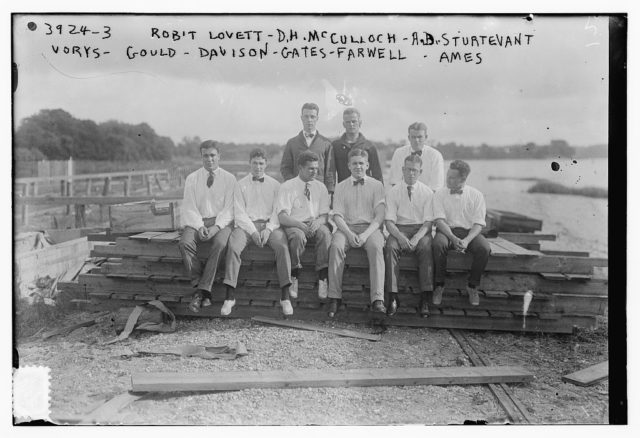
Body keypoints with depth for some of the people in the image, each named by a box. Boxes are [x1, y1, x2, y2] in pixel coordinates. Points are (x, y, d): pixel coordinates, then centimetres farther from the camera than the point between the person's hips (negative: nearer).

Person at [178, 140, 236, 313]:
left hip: (221, 221, -1)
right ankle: (198, 285, -22)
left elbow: (229, 208, 0)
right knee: (185, 242, -30)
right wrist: (199, 226, -14)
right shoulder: (192, 179, 11)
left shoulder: (229, 179, 8)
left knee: (220, 243, -34)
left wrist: (216, 227, -16)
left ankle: (202, 290, -28)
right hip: (197, 221, 2)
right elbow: (189, 207, 4)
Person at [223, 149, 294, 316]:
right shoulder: (241, 185, 12)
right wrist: (253, 231, -12)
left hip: (270, 224, 0)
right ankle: (230, 298, -27)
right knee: (233, 246, -31)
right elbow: (239, 213, 2)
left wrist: (268, 229, -12)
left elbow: (277, 211, 6)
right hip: (246, 224, 0)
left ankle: (285, 297, -29)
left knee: (282, 246, -31)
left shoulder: (275, 185, 14)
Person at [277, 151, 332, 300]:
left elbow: (324, 215, 8)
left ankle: (322, 279, -30)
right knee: (298, 235, -38)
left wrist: (318, 221, -18)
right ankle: (294, 279, -21)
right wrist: (300, 224, -27)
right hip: (294, 225, -2)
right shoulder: (287, 187, 1)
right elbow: (282, 217, -9)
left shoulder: (321, 187, 12)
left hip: (315, 224, 3)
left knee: (325, 233, -32)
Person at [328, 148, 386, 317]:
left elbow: (380, 216, 2)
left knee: (376, 246, -34)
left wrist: (365, 234, -15)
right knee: (336, 246, -31)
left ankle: (377, 300, -38)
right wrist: (349, 233, -14)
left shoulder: (377, 185, 12)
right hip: (347, 227, 1)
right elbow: (337, 215, 6)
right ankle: (335, 297, -28)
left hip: (370, 227, -1)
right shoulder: (340, 187, 16)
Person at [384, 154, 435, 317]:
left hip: (421, 229, 0)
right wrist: (400, 236, -21)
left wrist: (416, 238, -20)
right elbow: (389, 221, -1)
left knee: (426, 248, -33)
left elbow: (428, 221, -1)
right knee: (390, 247, -32)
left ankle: (425, 299, -31)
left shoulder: (427, 192, 6)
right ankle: (393, 298, -29)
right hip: (399, 228, 0)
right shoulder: (393, 192, 6)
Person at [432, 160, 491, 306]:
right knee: (438, 244, -35)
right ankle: (439, 285, -17)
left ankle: (472, 286, -7)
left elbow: (478, 224, -4)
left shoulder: (476, 195, 2)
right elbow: (440, 221, -8)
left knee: (484, 249, -30)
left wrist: (466, 240, -22)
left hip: (469, 231, 1)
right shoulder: (440, 194, 2)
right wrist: (453, 238, -25)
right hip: (447, 231, 0)